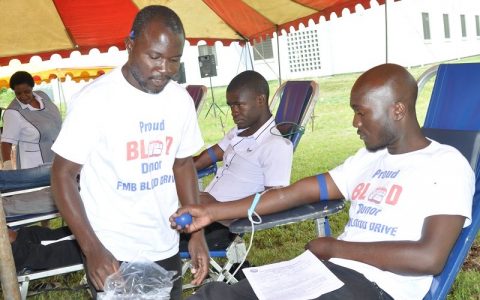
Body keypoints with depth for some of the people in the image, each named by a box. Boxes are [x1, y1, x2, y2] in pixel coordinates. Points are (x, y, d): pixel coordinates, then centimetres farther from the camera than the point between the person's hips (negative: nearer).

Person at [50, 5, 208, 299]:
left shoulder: (180, 99, -2)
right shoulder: (95, 99, -15)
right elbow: (63, 175, -11)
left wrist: (197, 231, 0)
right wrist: (92, 249, -18)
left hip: (166, 248, 5)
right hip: (112, 254, -4)